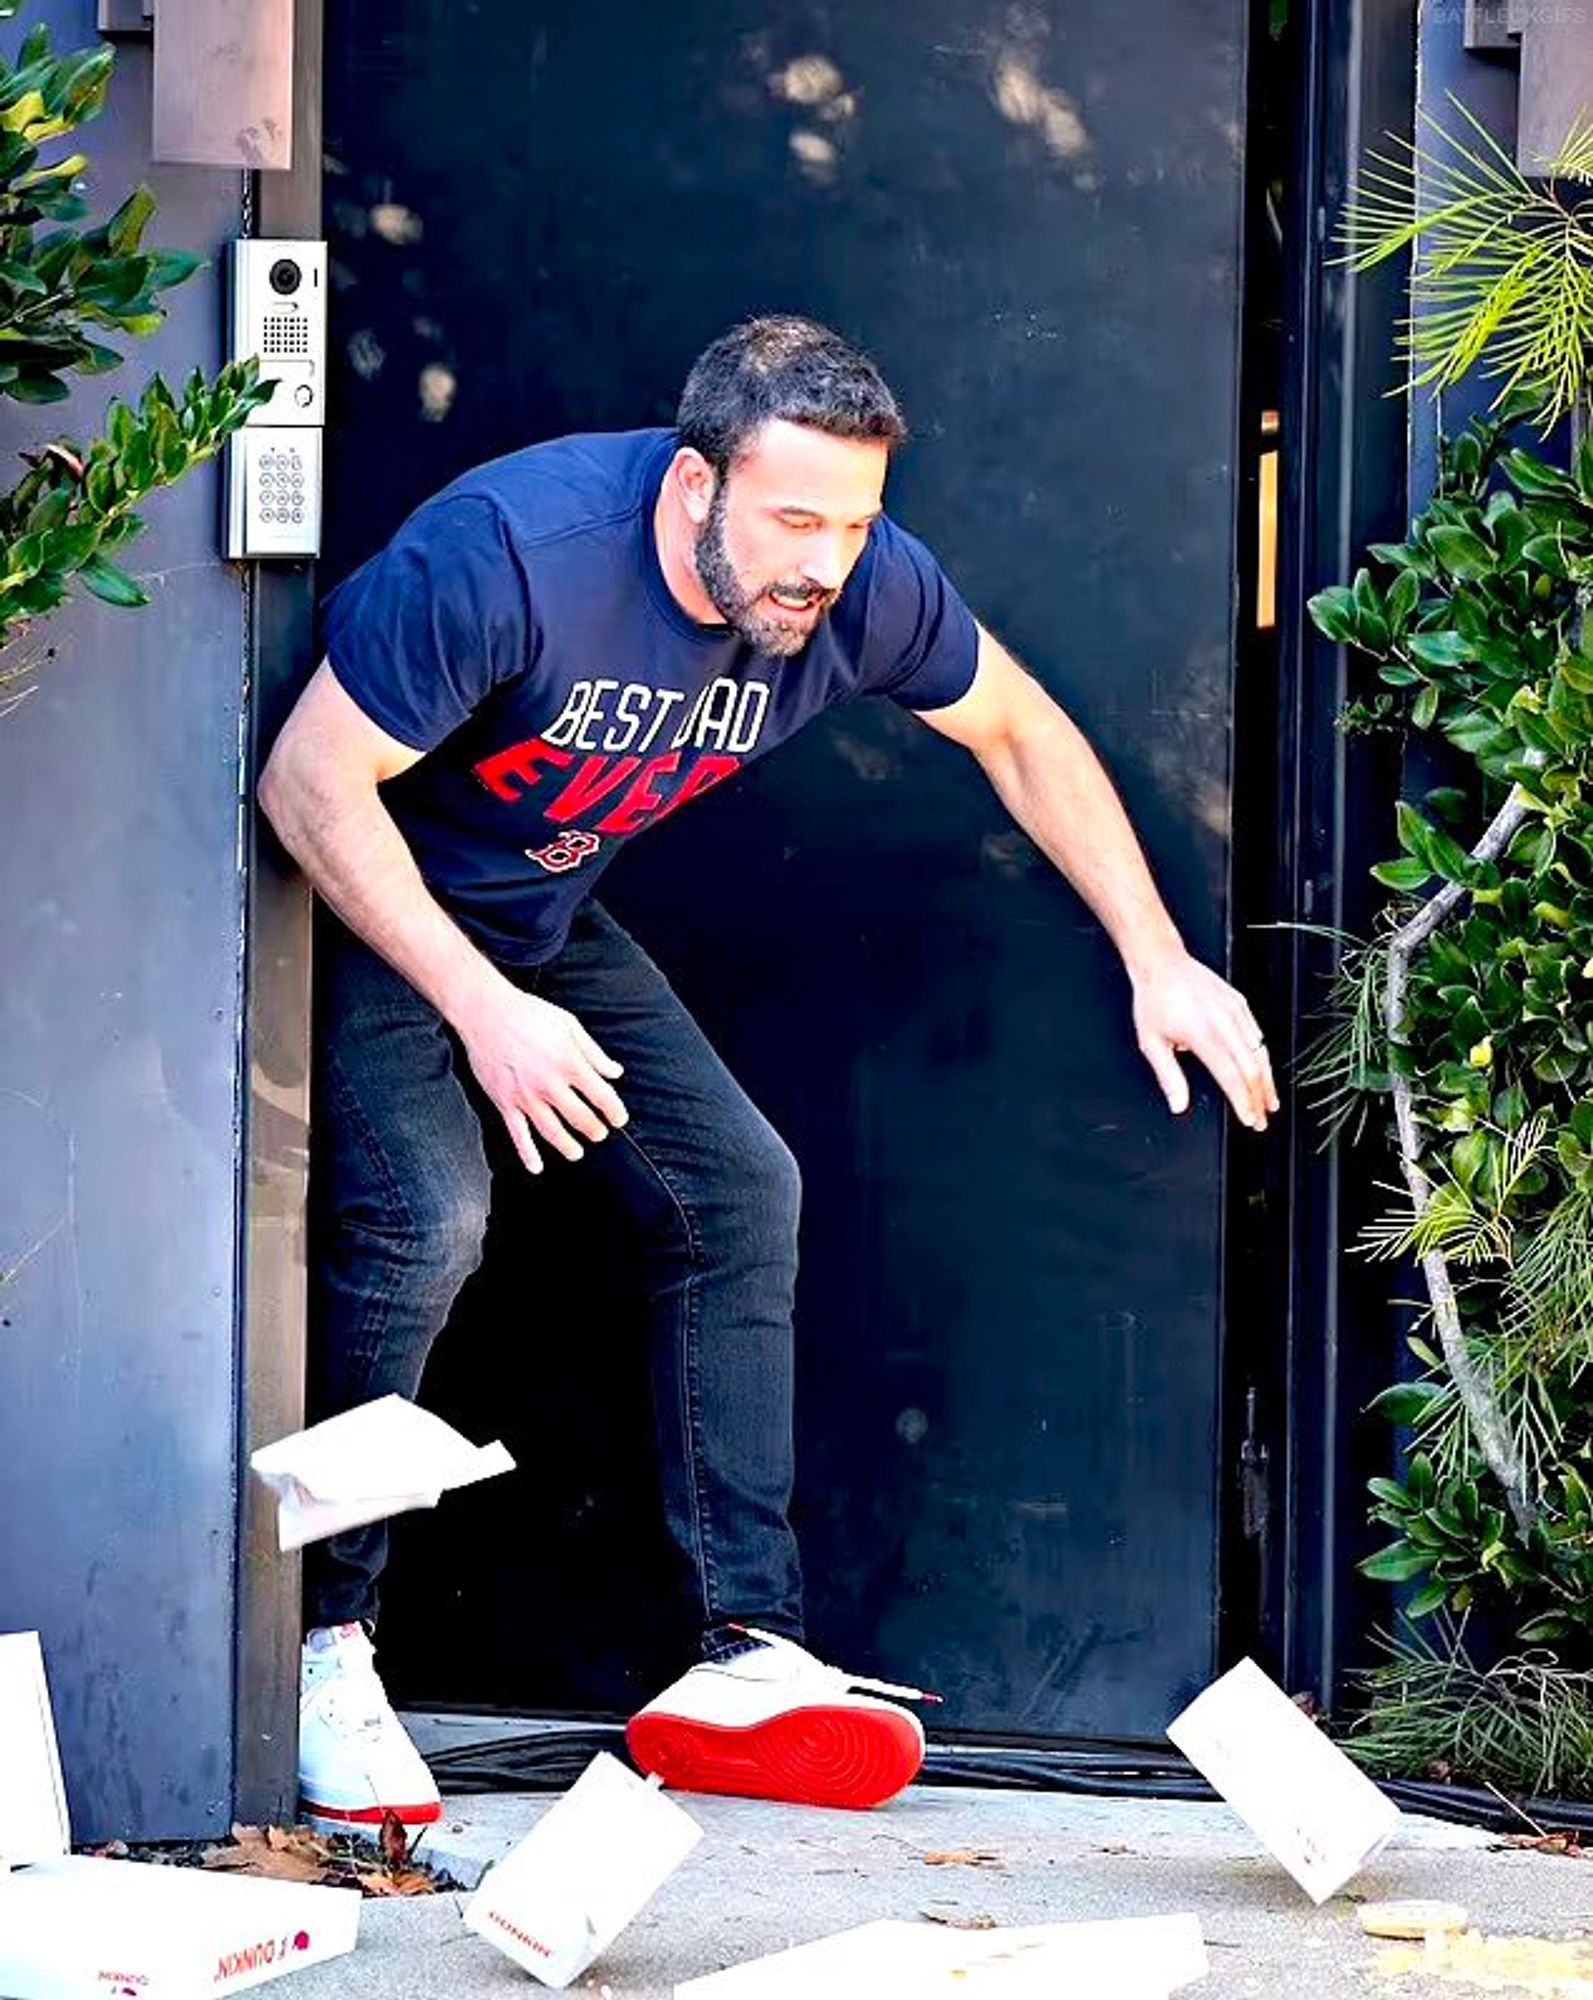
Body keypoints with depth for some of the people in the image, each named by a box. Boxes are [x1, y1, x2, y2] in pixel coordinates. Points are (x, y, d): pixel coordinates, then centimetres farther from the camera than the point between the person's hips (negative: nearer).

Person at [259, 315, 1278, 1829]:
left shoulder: (865, 590, -17)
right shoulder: (510, 554, -35)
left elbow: (1020, 733, 4)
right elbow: (312, 782, -28)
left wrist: (1159, 965, 1)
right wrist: (482, 1009, -33)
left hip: (543, 923, 7)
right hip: (363, 909, -6)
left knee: (736, 1190, -4)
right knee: (424, 1210, -27)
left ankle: (744, 1659, -1)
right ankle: (318, 1648, -16)